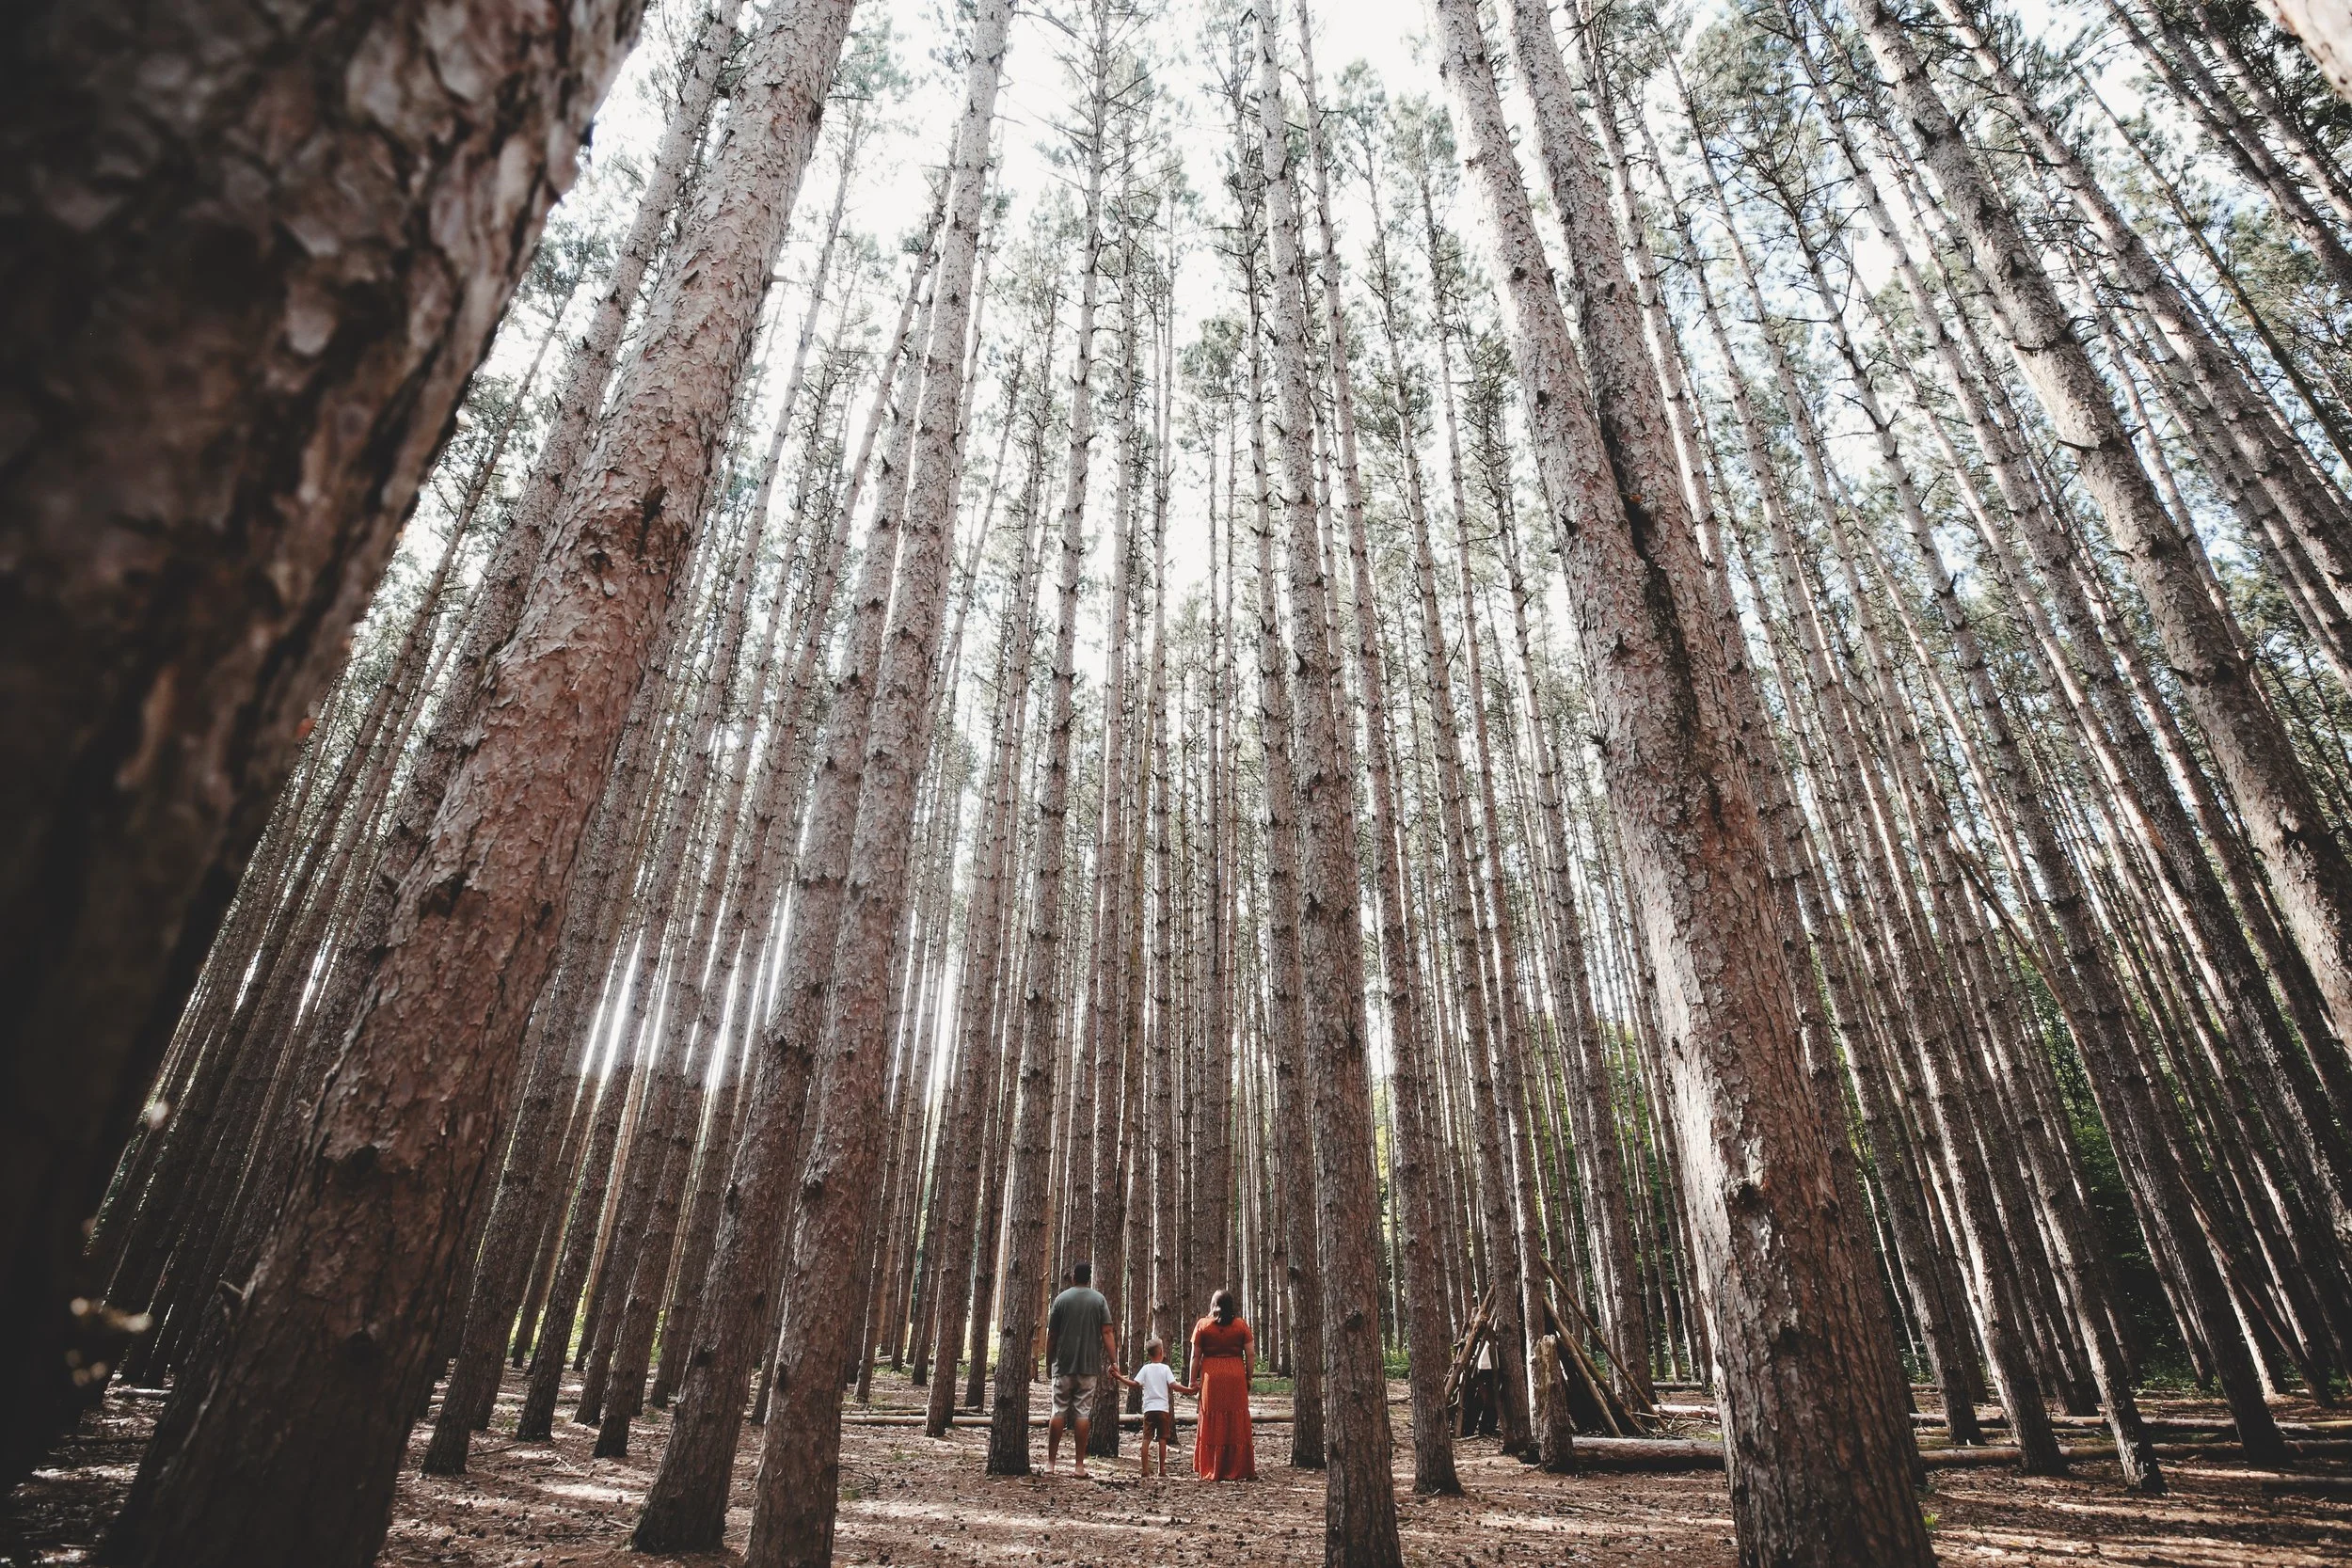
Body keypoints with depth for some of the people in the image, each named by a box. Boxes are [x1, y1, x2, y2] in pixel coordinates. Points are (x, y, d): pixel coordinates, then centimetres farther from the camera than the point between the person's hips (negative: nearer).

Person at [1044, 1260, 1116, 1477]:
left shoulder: (1062, 1299, 0)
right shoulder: (1099, 1300, 0)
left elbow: (1051, 1335, 2)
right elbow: (1106, 1333, -6)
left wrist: (1048, 1361, 12)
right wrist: (1113, 1361, -5)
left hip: (1064, 1364, 0)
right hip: (1089, 1366, 0)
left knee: (1059, 1412, 7)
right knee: (1082, 1413, 4)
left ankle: (1050, 1462, 10)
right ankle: (1079, 1465, 5)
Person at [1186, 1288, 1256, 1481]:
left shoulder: (1202, 1325, 1)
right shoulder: (1241, 1325, 3)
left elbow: (1195, 1355, 0)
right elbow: (1250, 1353, 1)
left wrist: (1193, 1381, 5)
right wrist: (1249, 1378, 9)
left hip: (1211, 1377, -1)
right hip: (1236, 1377, 1)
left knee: (1212, 1424, 7)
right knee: (1237, 1422, 7)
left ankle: (1211, 1470, 10)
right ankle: (1238, 1470, 9)